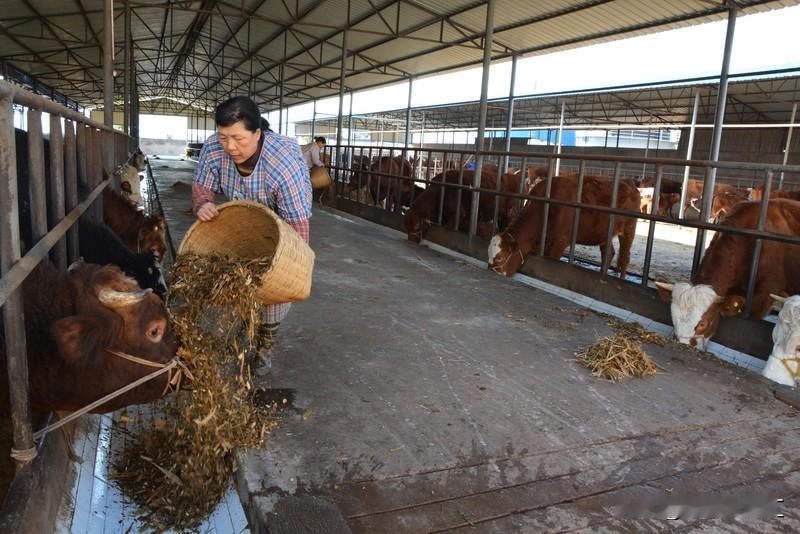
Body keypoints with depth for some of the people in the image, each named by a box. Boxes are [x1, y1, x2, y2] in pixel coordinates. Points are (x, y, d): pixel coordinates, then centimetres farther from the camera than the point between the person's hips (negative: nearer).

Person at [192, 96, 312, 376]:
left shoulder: (285, 164, -42)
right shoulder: (212, 150, -28)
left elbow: (297, 224, -36)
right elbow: (201, 189, -11)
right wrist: (202, 205, -36)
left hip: (280, 223, -4)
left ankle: (265, 347, 18)